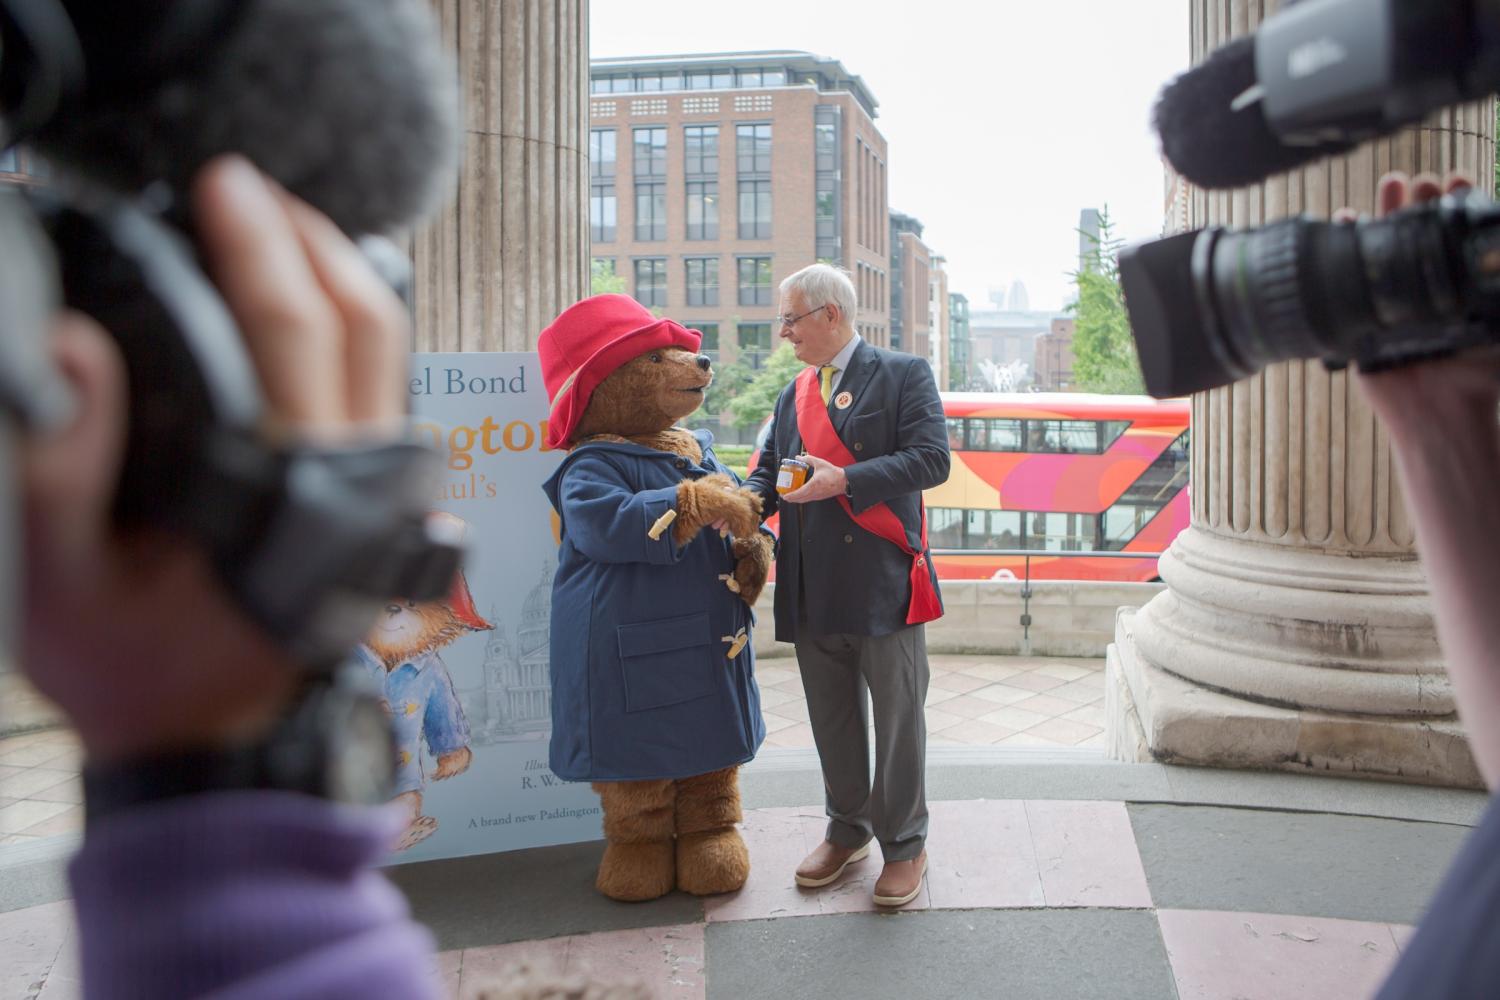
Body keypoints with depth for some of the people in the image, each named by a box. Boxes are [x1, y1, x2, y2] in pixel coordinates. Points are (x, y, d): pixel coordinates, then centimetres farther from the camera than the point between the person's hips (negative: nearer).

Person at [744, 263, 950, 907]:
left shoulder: (903, 374, -1)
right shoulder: (793, 395, 18)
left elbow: (931, 459, -12)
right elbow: (768, 469, 15)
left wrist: (844, 481, -20)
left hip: (882, 581, -6)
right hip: (812, 588, 6)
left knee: (897, 718, 4)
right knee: (832, 719, 16)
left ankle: (904, 843, 21)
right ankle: (848, 830, 33)